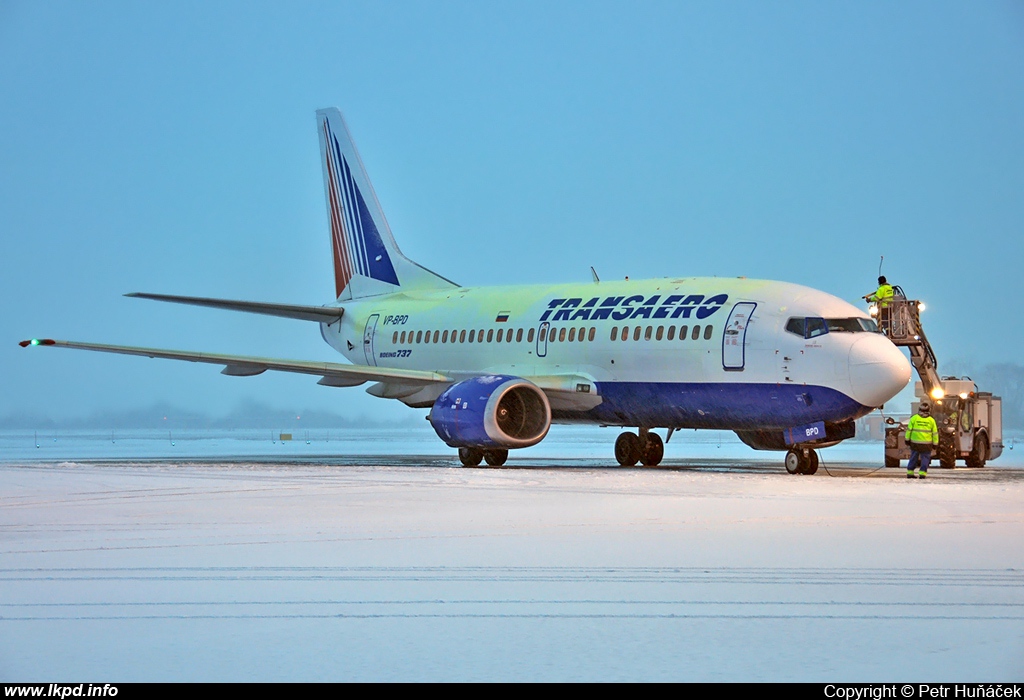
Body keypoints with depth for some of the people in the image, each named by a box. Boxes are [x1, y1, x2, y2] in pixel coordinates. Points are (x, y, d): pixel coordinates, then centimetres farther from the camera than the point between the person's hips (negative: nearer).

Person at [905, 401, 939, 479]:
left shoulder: (914, 418, -3)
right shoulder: (931, 420, -1)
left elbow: (909, 430, 0)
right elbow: (935, 433, 3)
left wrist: (907, 439, 9)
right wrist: (935, 443, 10)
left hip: (915, 443, 1)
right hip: (927, 443, -1)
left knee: (913, 458, 10)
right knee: (925, 458, 5)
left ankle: (910, 473, 13)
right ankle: (922, 473, -2)